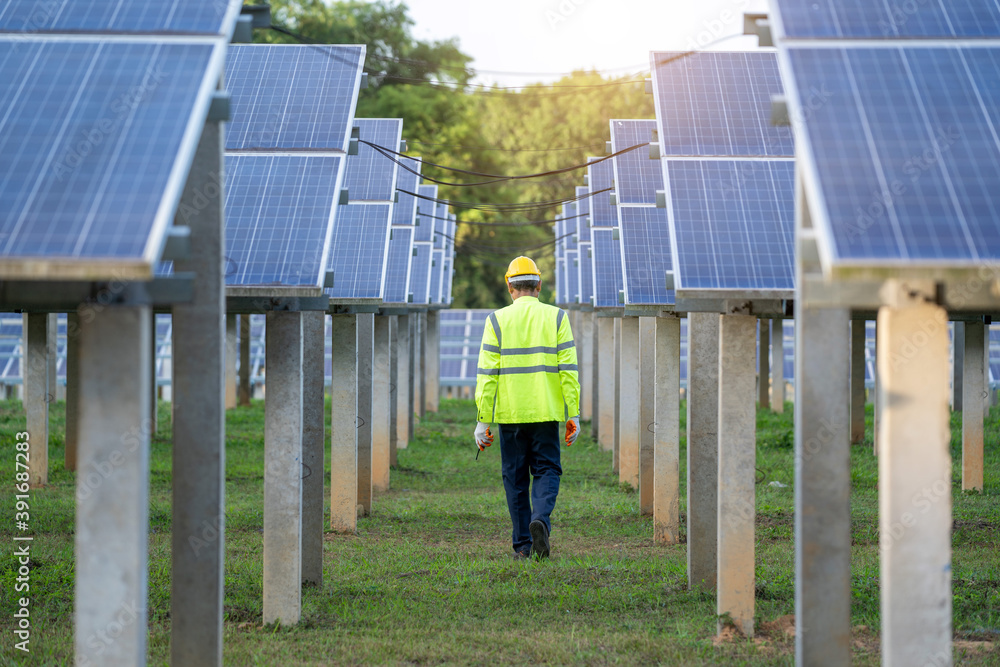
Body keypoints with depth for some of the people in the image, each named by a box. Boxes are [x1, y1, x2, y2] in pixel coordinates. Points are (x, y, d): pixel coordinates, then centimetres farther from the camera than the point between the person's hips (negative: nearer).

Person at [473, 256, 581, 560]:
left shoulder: (497, 321, 1)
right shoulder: (556, 317, 2)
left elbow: (487, 374, -4)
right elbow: (568, 370, -3)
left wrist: (483, 420, -2)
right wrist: (573, 415, 0)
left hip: (509, 412, 0)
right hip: (546, 411, 0)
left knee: (516, 477, 8)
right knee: (546, 471, 8)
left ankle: (523, 545, 7)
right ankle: (540, 519, -19)